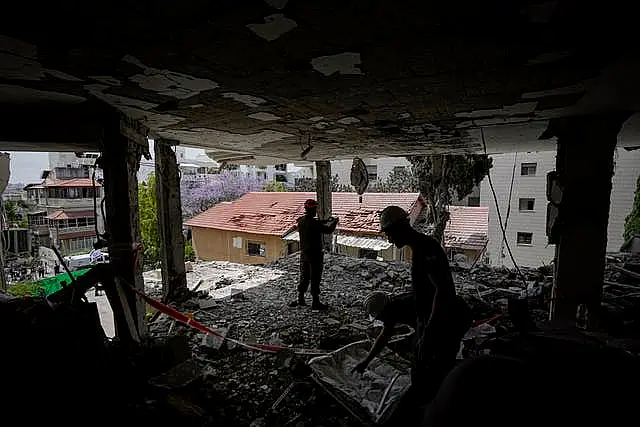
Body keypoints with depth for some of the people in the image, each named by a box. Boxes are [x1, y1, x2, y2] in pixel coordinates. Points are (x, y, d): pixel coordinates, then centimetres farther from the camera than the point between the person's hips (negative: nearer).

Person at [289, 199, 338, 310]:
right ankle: (315, 302, 14)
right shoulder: (314, 223, -22)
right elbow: (328, 230, -13)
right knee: (315, 279, 3)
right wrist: (334, 222, 5)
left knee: (304, 277, 19)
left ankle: (300, 299, 29)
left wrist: (327, 220, 20)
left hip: (304, 254, 7)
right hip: (315, 255, -7)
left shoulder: (301, 221, 2)